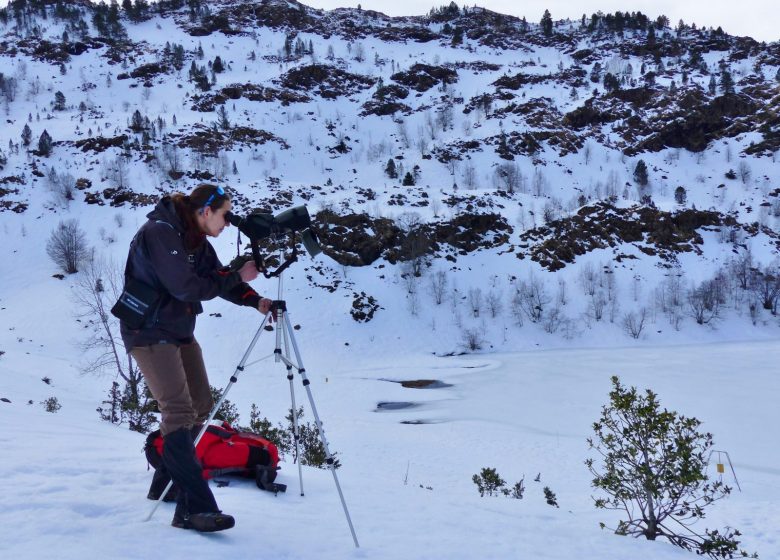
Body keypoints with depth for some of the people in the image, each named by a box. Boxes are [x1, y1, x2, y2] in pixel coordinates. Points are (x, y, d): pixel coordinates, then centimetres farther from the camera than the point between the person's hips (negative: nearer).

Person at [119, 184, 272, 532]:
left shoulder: (195, 239, 7)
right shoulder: (160, 232, -20)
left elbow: (219, 277, 7)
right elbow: (187, 287, -27)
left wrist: (254, 300, -9)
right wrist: (237, 278, -20)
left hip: (180, 331, 9)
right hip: (149, 331, -9)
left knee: (201, 405, 9)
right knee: (178, 410, -17)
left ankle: (169, 466, 30)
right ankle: (194, 509, -20)